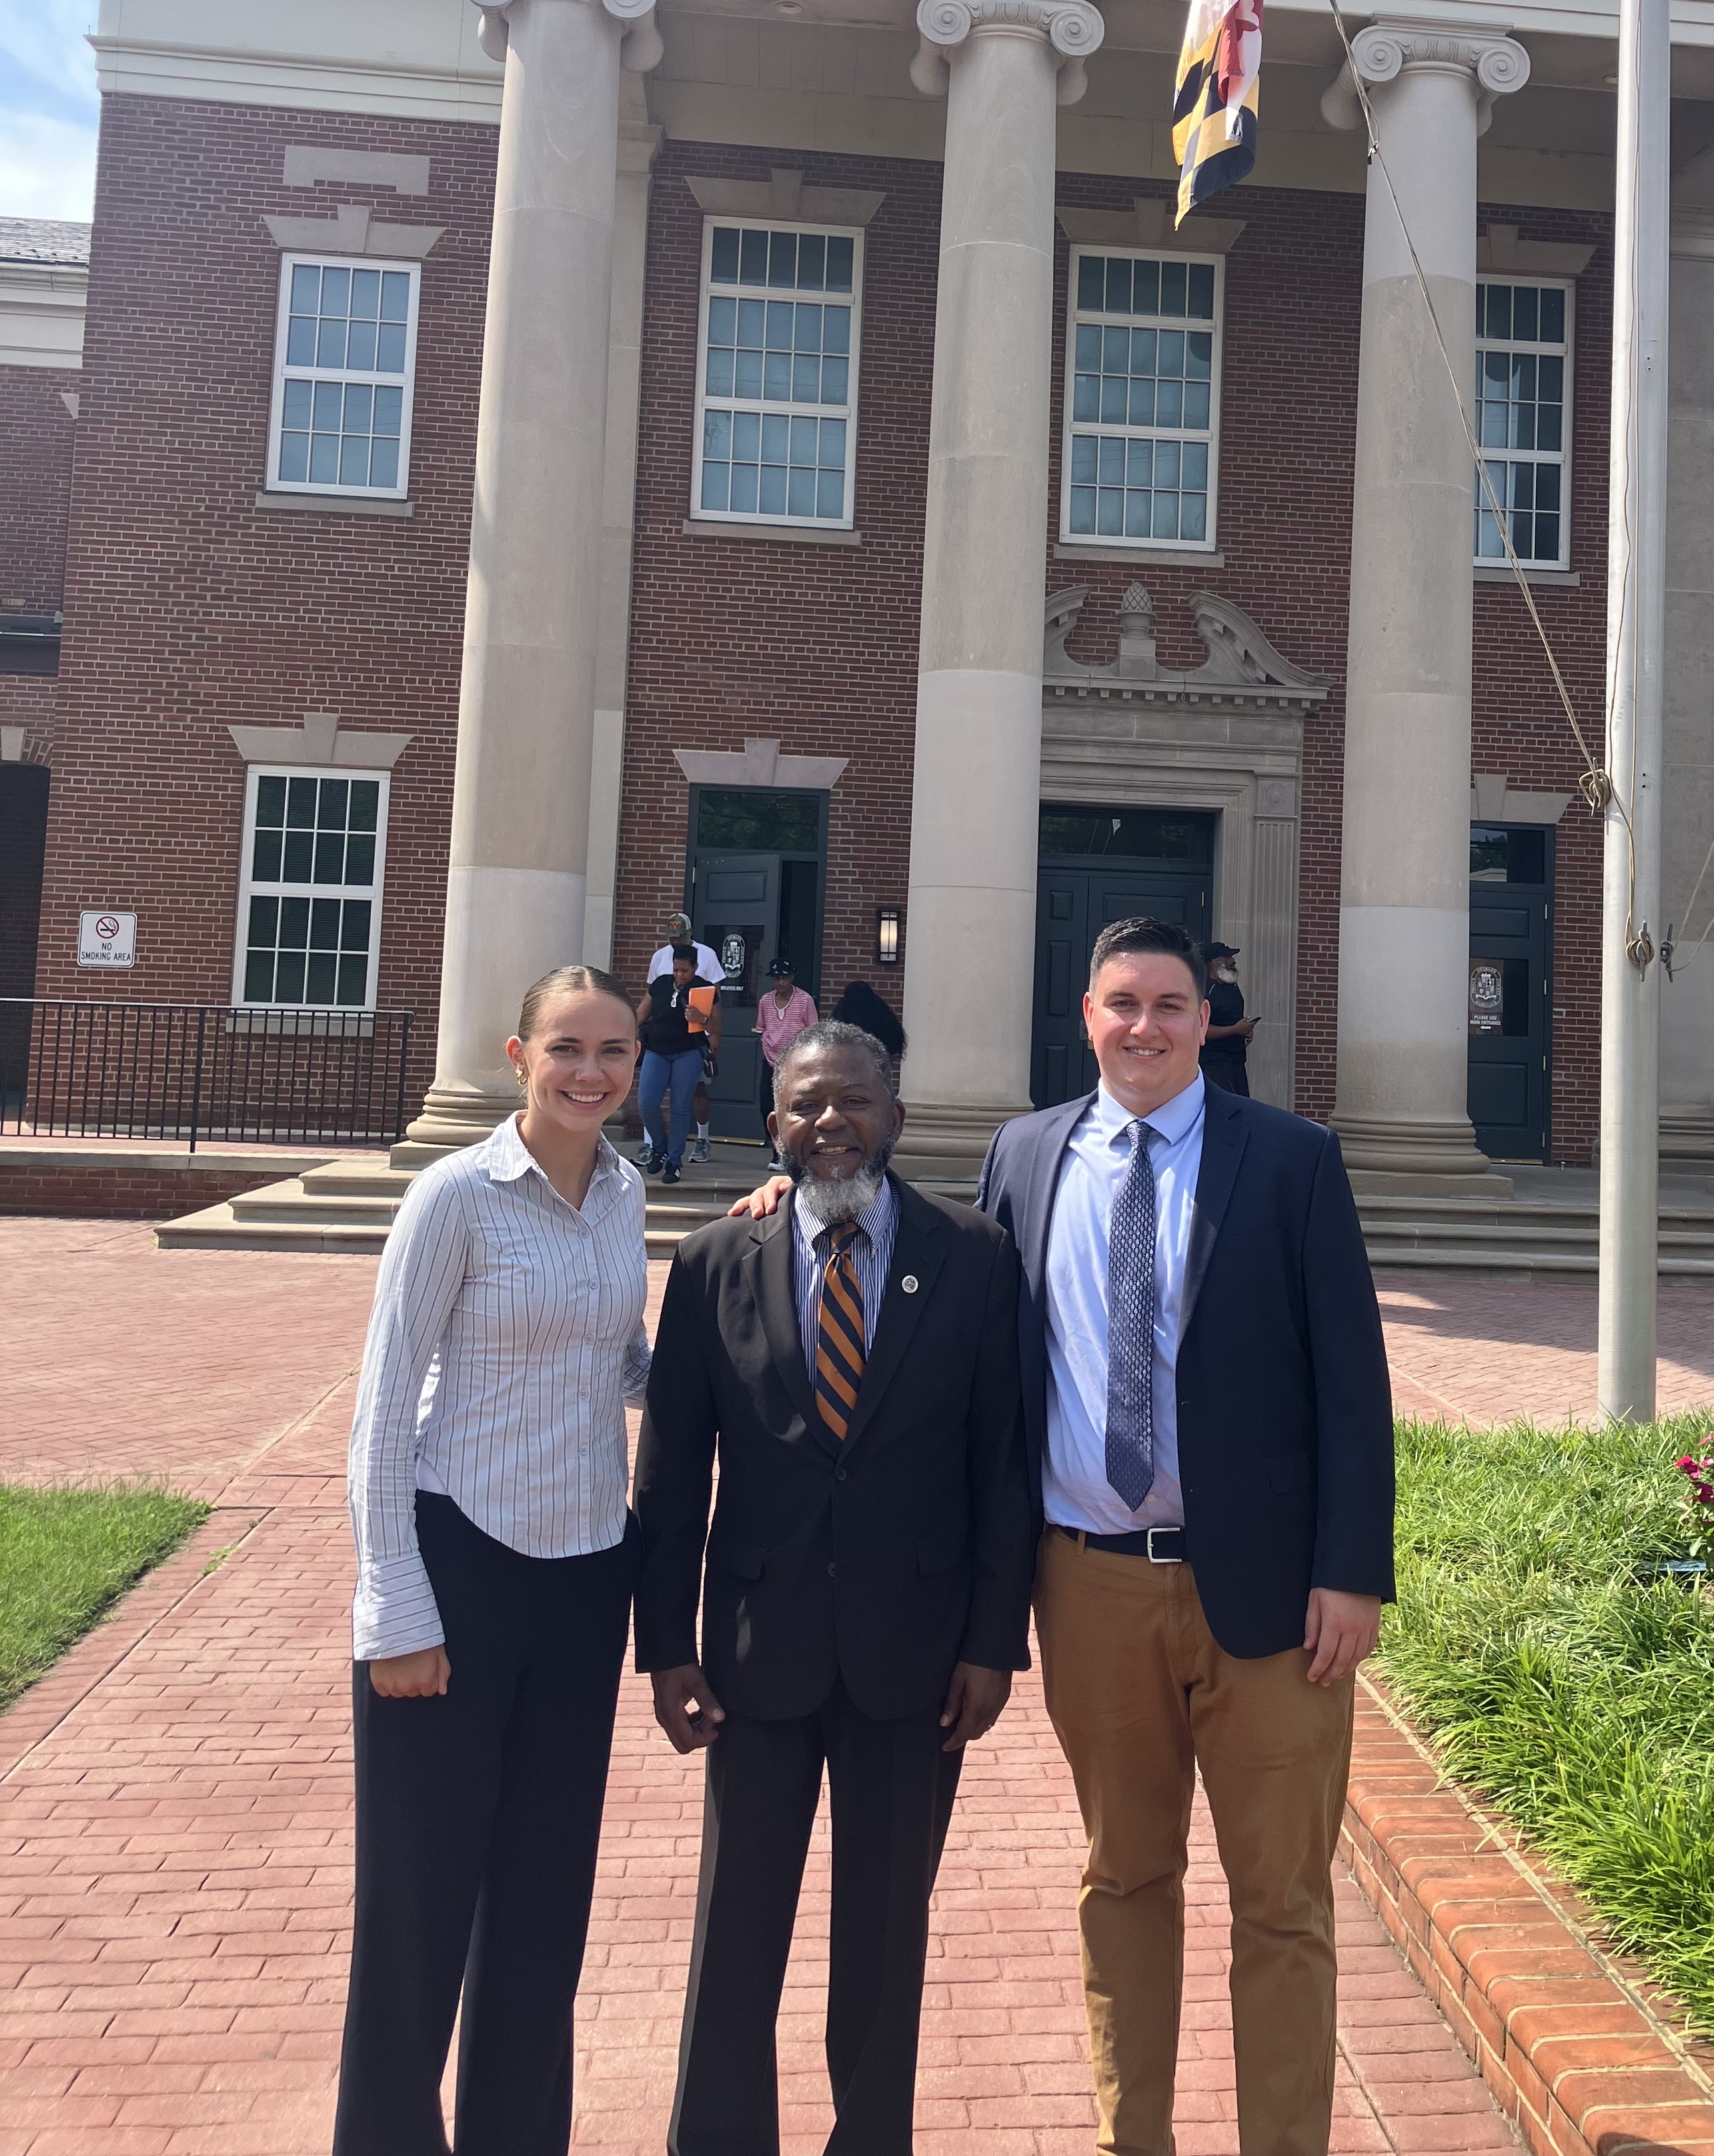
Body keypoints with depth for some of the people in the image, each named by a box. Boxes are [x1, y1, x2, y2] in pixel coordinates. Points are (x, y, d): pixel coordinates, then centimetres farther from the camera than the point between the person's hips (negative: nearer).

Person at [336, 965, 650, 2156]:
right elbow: (383, 1411, -11)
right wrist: (399, 1613, -13)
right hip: (462, 1564, -5)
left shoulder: (625, 1190, 3)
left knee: (547, 1889, 18)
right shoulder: (457, 1195, -13)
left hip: (588, 1570, 6)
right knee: (420, 1889, 8)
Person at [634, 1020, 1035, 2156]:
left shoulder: (975, 1256, -5)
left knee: (888, 1926, 17)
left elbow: (1003, 1460, -3)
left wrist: (995, 1638, -4)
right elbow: (672, 1469, 0)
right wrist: (669, 1645, -1)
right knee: (737, 1930, 14)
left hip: (915, 1644, 0)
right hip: (762, 1640, 1)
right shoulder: (715, 1264, -3)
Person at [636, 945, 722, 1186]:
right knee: (646, 1103, -8)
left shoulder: (706, 989, -1)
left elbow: (716, 1026, 0)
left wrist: (702, 1019, -20)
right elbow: (641, 1014, 15)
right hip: (656, 1052, 3)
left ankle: (674, 1161, 9)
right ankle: (659, 1147, 16)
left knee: (681, 1108, 0)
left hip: (688, 1055, -3)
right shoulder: (660, 984, 8)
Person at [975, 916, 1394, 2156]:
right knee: (1125, 1881, 18)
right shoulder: (1025, 1157, 5)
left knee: (1283, 1903, 10)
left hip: (1259, 1581, -2)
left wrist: (1352, 1573, -9)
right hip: (1090, 1582, 3)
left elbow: (1352, 1379, -5)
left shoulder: (1294, 1160, -4)